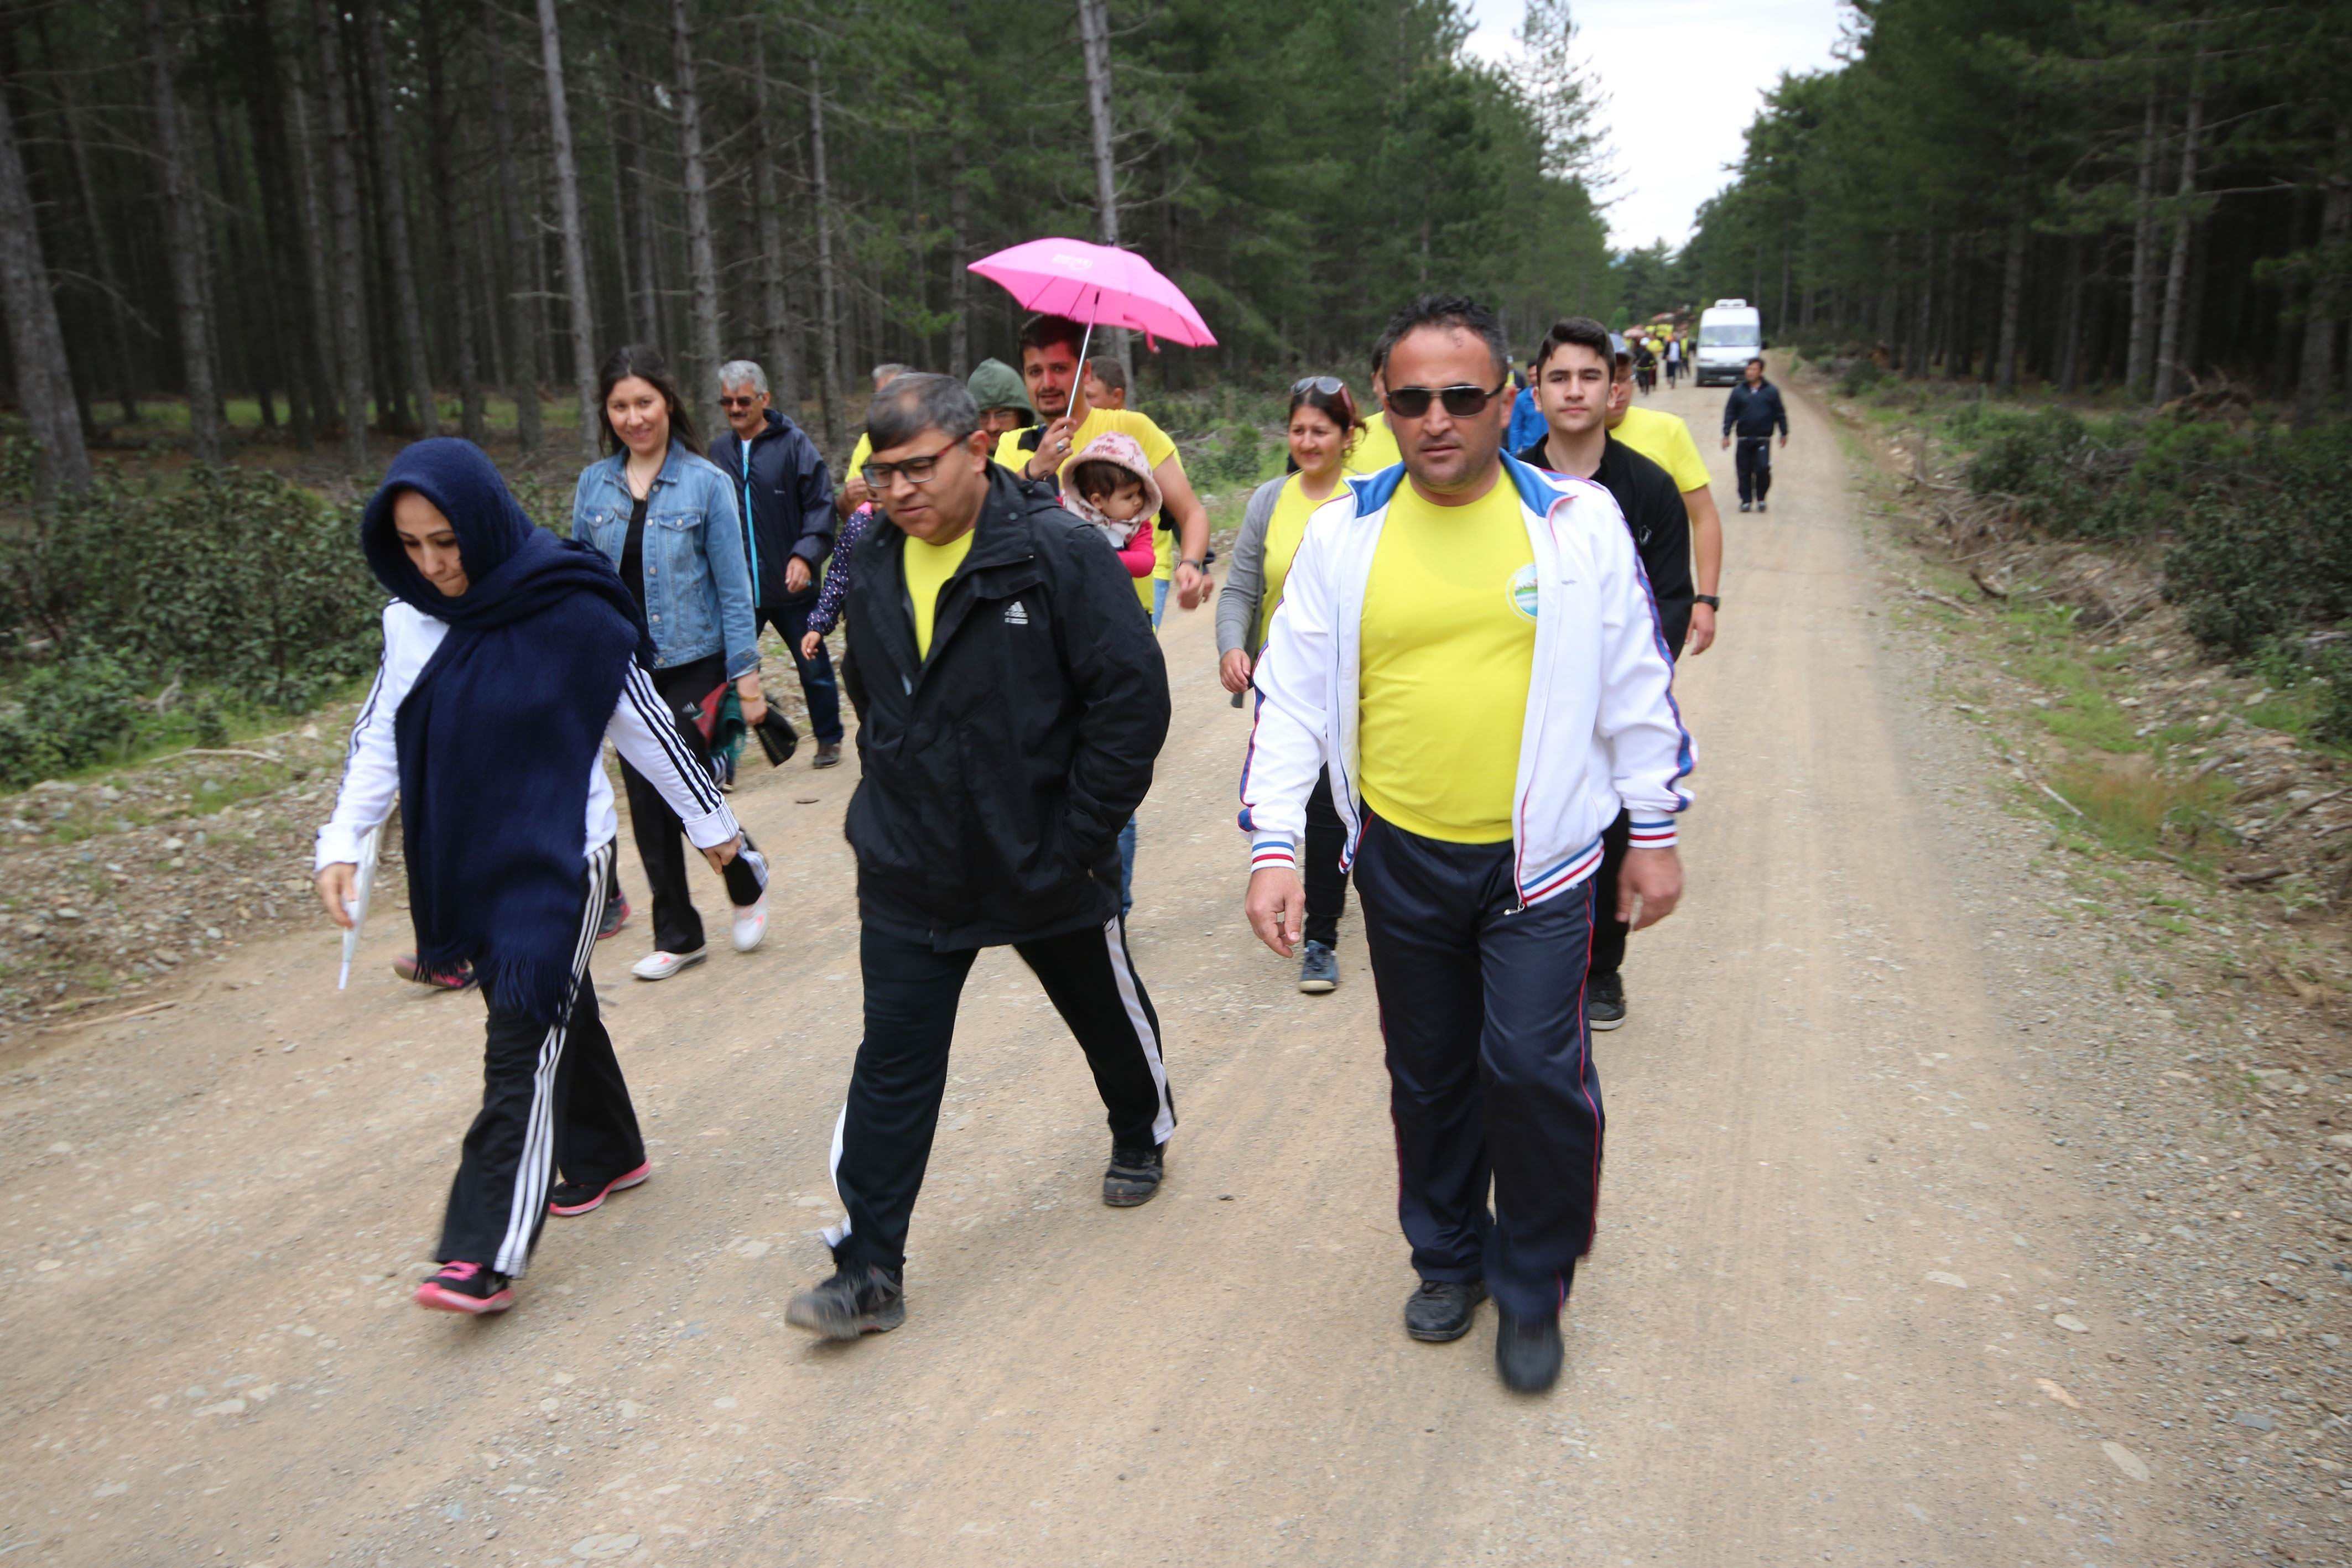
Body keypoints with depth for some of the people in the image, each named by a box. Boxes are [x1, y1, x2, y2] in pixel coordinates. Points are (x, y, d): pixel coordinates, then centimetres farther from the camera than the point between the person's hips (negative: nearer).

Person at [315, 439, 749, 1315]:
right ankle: (605, 1154, 39)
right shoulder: (409, 620, 0)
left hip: (560, 861, -5)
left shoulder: (570, 616, -15)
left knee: (525, 1044, -7)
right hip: (464, 863, 5)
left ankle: (488, 1255, -5)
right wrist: (343, 840, -1)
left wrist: (708, 821, 4)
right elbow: (381, 737, 9)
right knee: (558, 1012, 18)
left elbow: (645, 726, -6)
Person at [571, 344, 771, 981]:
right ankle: (677, 935, 22)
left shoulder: (705, 483, -6)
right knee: (646, 807, 8)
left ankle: (747, 879, 24)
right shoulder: (593, 486, 5)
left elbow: (733, 587, -5)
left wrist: (746, 678, -7)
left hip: (691, 664, -4)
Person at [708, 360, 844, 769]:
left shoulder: (794, 444, -4)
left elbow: (820, 505, -5)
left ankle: (829, 739, 30)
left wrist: (806, 555, -17)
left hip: (791, 585, -2)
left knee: (813, 666, 12)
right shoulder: (718, 451, 6)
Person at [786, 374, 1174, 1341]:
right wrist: (891, 805, 11)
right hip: (910, 873, 4)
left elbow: (1133, 696, -18)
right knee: (892, 1068, 3)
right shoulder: (874, 567, 2)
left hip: (1045, 864, -3)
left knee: (1111, 1016, 20)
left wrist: (1081, 835, -16)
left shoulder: (1058, 553, -16)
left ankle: (1142, 1137, 49)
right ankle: (869, 1270, 12)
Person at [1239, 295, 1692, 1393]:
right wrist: (1272, 847, -6)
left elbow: (1637, 689, 5)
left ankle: (1533, 1286, 19)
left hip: (1539, 851, -2)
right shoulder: (1343, 533, 0)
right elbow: (1291, 696, 1)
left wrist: (1655, 832, 6)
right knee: (1429, 1074, 15)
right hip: (1401, 854, 2)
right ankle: (1449, 1257, 38)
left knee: (1534, 1069, -6)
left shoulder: (1577, 521, -2)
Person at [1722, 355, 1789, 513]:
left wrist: (1784, 433, 9)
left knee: (1763, 468, -10)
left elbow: (1780, 414, 9)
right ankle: (1745, 500, 13)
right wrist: (1726, 434, 1)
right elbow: (1730, 414, 7)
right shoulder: (1738, 391, 5)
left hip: (1763, 439, -1)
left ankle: (1761, 499, 7)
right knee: (1744, 470, 2)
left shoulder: (1771, 391, 4)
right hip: (1744, 439, 1)